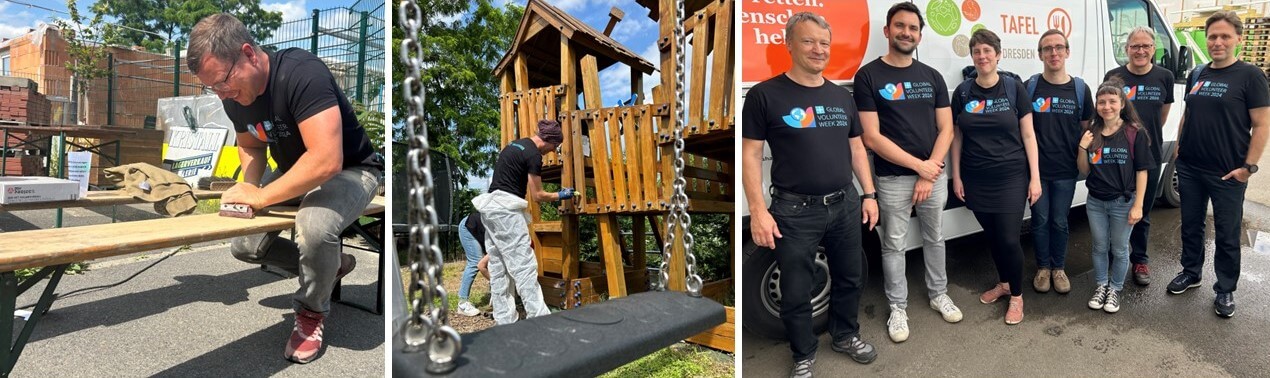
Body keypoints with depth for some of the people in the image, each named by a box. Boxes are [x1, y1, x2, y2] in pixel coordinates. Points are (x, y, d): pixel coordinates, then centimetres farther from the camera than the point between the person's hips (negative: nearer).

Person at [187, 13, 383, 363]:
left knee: (314, 224, -35)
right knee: (243, 245, -2)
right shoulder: (234, 96, -5)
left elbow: (327, 161, -39)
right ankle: (330, 264, 18)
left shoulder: (302, 73, -31)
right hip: (295, 176, 8)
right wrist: (248, 185, -7)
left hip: (350, 171, -8)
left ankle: (312, 311, -7)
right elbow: (250, 146, 15)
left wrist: (260, 196, -29)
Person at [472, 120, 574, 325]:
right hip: (506, 209, -9)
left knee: (499, 268, 7)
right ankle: (539, 317, -7)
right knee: (524, 265, -8)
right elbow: (537, 195, -6)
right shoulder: (534, 155, -10)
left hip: (490, 206, 10)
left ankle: (505, 320, 10)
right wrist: (560, 196, 11)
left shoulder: (516, 144, 17)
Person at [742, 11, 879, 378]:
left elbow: (856, 147, 16)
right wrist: (759, 211, -16)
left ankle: (845, 335, 42)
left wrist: (869, 194, 9)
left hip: (845, 206, 5)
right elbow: (750, 154, -10)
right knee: (796, 292, 5)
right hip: (794, 211, -5)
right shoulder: (765, 94, -9)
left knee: (850, 278, 19)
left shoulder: (841, 96, 9)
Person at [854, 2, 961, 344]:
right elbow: (871, 138, -13)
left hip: (934, 174, 4)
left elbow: (946, 129, 5)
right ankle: (898, 308, 19)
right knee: (893, 245, 6)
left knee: (934, 238, 17)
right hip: (893, 179, -4)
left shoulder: (932, 77, 7)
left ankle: (938, 294, 35)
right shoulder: (868, 76, -8)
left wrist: (930, 172, -9)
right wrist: (918, 165, -13)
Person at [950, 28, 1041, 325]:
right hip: (976, 180, 2)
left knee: (1009, 239, -4)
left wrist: (1035, 177, -5)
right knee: (992, 237, 13)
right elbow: (956, 136, 7)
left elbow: (1028, 135, -1)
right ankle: (1003, 282, 35)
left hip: (1011, 177, -2)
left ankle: (1017, 295, 17)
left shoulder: (1014, 88, -3)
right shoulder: (963, 92, 2)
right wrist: (956, 176, 4)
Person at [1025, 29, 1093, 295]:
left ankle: (1059, 268, 26)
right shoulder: (1029, 87, -3)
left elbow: (1086, 129, 9)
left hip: (1065, 170, 1)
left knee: (1060, 221, 10)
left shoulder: (1080, 89, 2)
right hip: (1037, 168, -1)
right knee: (1040, 220, 7)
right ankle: (1043, 268, 24)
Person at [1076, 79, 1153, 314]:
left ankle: (1115, 289, 27)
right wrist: (1082, 148, -13)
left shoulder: (1134, 133, -10)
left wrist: (1138, 205, -11)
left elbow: (1141, 171, -8)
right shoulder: (1092, 134, 0)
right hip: (1095, 202, 3)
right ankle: (1100, 286, 31)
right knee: (1099, 247, 15)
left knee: (1119, 250, 11)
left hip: (1123, 202, -3)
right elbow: (1084, 171, 4)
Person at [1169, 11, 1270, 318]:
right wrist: (1179, 147, 11)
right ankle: (1190, 273, 33)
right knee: (1191, 225, 16)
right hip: (1189, 168, 5)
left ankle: (1225, 290, 20)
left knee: (1226, 234, 6)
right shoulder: (1196, 75, 7)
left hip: (1227, 174, -5)